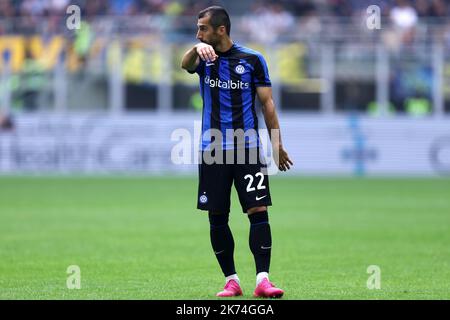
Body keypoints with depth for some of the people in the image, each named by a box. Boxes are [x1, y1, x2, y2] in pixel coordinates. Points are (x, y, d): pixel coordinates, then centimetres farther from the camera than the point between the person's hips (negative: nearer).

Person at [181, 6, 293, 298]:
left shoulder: (252, 59, 2)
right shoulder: (205, 57, 6)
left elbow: (267, 102, 5)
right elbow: (186, 64, -17)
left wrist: (278, 145, 1)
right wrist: (197, 49, -40)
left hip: (248, 148, -2)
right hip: (213, 150, 2)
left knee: (258, 211, -10)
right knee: (217, 217, 2)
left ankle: (263, 279, -11)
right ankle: (231, 281, 10)